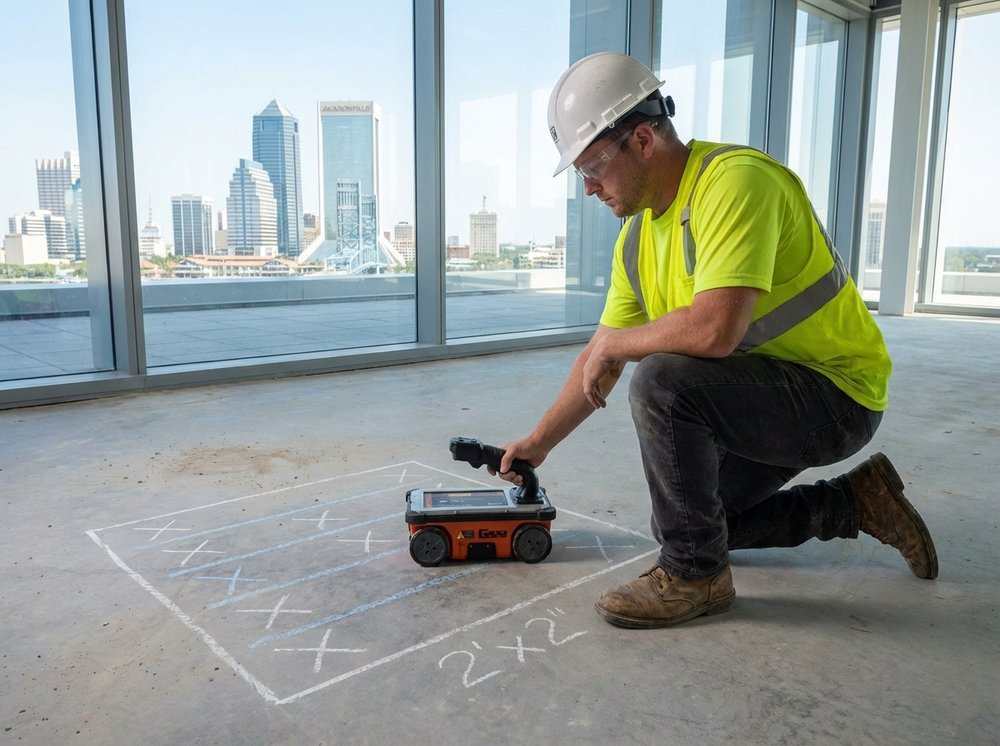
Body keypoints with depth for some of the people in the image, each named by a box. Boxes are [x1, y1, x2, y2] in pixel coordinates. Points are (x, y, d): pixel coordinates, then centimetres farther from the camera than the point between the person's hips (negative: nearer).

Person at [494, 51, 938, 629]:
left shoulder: (733, 180, -25)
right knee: (681, 518, 15)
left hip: (836, 392, -9)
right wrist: (538, 444, 13)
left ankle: (696, 574, -11)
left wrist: (613, 343, -19)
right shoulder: (637, 236, 3)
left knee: (661, 382, -31)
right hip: (758, 398, 9)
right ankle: (853, 503, 23)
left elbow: (715, 329, -38)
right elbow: (601, 359, 9)